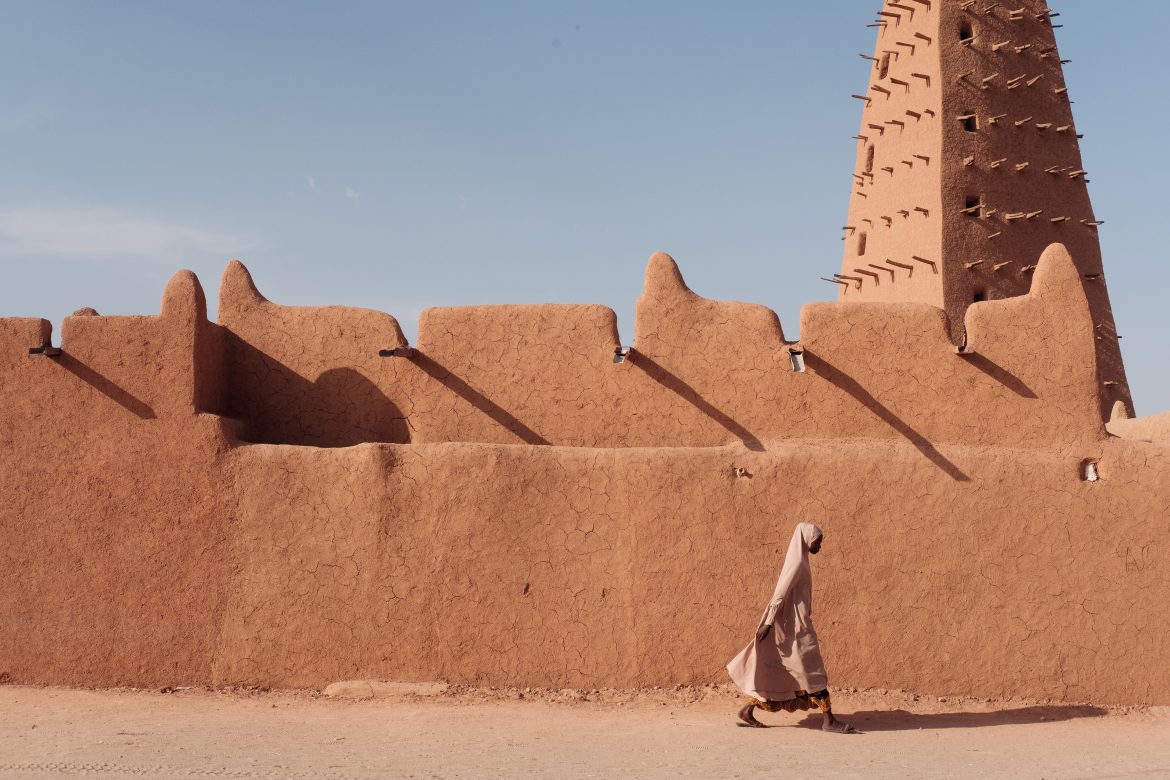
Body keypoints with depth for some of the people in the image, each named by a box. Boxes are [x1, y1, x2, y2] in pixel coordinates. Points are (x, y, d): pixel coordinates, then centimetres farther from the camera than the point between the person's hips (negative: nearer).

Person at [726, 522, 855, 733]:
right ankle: (828, 720, 0)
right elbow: (780, 594, -21)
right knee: (813, 672, -5)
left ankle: (747, 711, 13)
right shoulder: (797, 563, -15)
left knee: (777, 674, 11)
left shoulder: (799, 561, 15)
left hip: (794, 625, 10)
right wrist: (768, 623, -24)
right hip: (795, 627, -10)